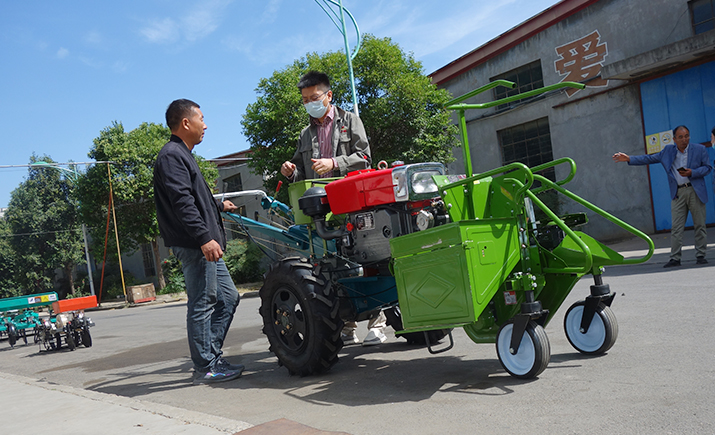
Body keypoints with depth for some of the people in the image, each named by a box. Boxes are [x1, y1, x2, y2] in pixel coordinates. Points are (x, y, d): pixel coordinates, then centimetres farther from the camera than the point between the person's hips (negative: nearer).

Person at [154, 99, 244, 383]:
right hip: (194, 245, -11)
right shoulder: (171, 156, -10)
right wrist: (204, 237, -27)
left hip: (204, 246, 11)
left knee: (228, 297, 13)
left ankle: (212, 357, 20)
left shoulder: (182, 155, 24)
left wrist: (219, 206, 46)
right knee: (202, 304, -5)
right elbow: (182, 202, -21)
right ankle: (206, 368, 3)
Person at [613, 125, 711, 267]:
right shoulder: (668, 151, 10)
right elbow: (650, 159, 11)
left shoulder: (699, 149, 5)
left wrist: (692, 173, -12)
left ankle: (700, 255, 12)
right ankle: (675, 258, -1)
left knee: (699, 225, 2)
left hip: (695, 191, -1)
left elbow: (707, 167, 5)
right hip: (678, 193, 1)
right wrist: (629, 159, 2)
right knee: (676, 227, -3)